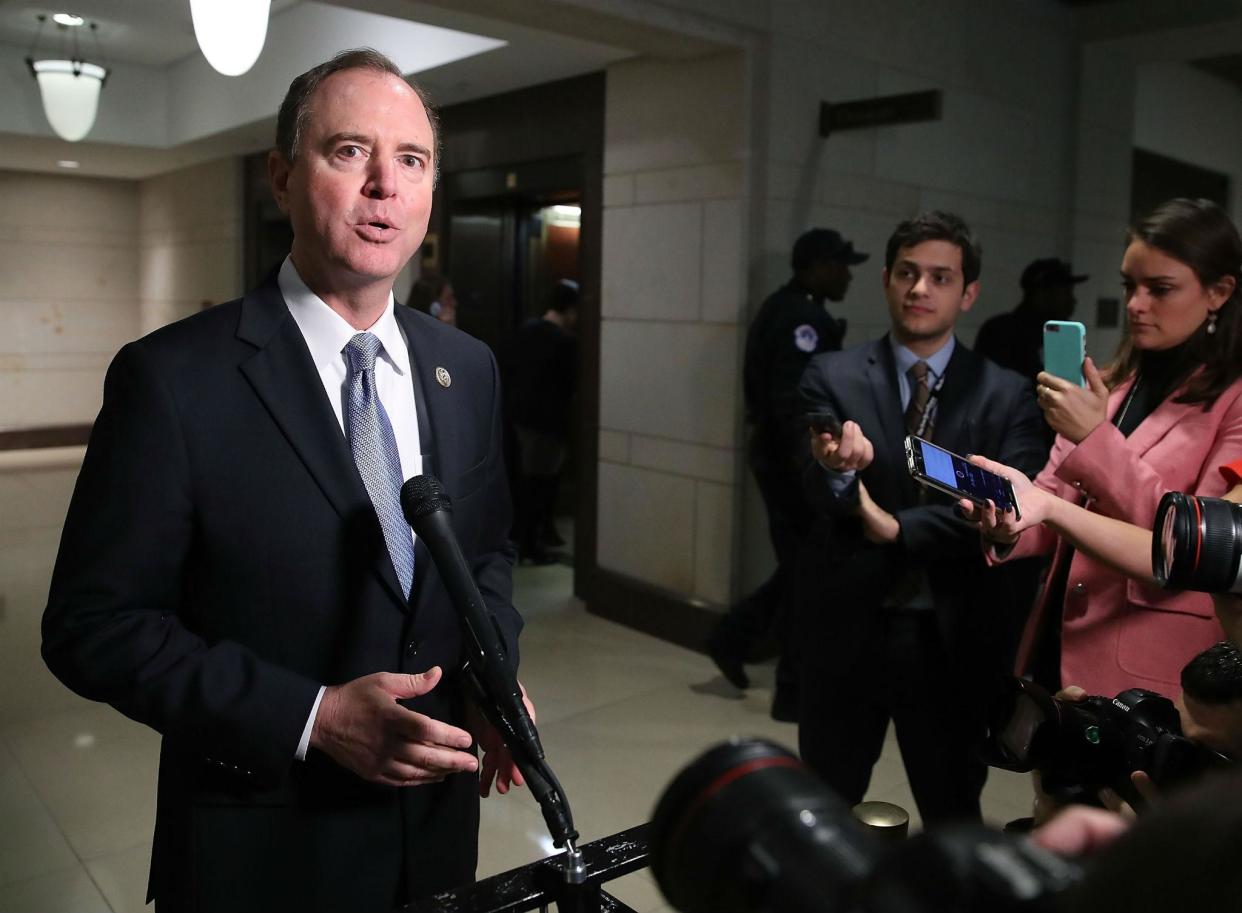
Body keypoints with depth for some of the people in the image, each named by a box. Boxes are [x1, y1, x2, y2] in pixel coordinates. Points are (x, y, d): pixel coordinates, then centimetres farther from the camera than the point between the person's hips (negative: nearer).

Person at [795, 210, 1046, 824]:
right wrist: (837, 468, -36)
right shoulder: (832, 378, -2)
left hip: (954, 636, 0)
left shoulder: (1006, 395, 0)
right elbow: (819, 494, -14)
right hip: (847, 628, 0)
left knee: (954, 815, 17)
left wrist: (899, 527, -20)